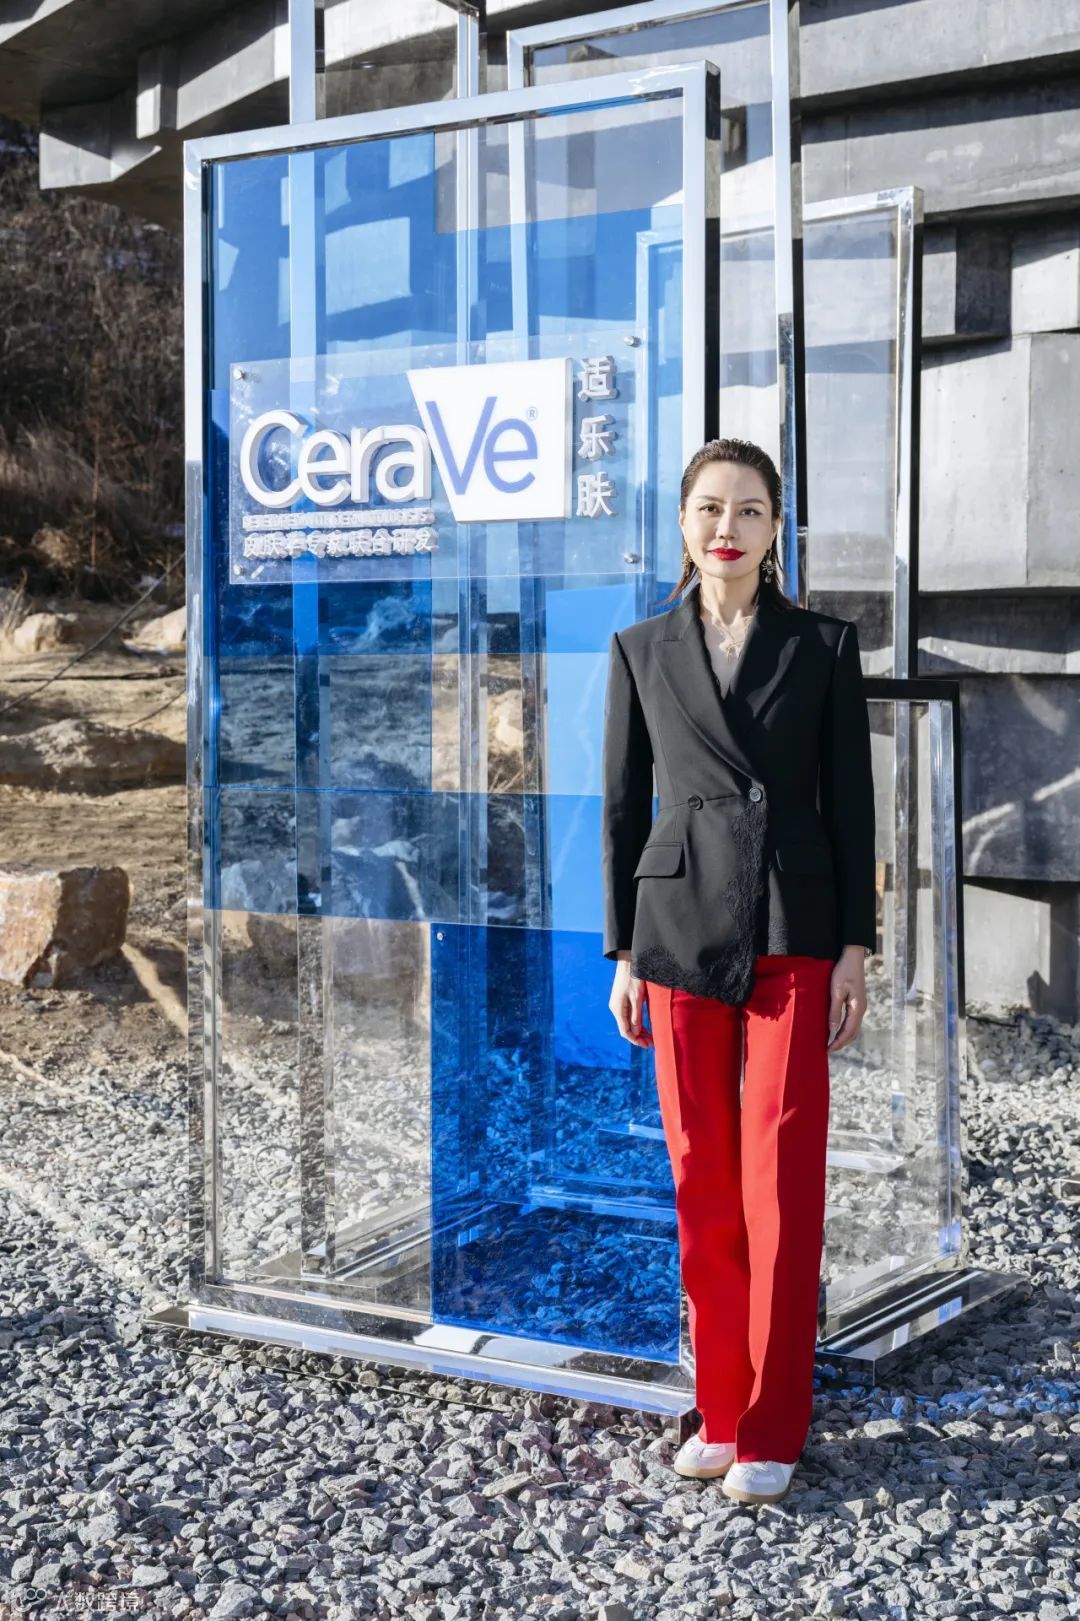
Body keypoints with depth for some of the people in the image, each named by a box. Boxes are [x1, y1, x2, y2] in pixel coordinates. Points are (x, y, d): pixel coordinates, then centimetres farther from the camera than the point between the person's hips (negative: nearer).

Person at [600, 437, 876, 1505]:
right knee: (702, 1177, 6)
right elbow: (622, 807, 8)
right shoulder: (640, 652, 8)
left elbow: (850, 803, 3)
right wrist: (623, 954, 5)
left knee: (781, 1178, -2)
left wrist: (854, 949, -2)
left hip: (792, 933, -1)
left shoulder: (823, 647, 4)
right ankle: (720, 1407, 20)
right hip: (680, 927, 2)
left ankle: (771, 1429, 8)